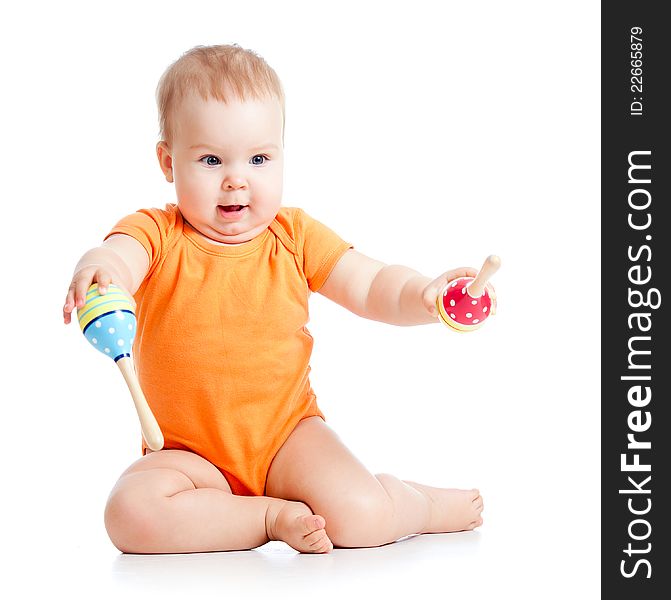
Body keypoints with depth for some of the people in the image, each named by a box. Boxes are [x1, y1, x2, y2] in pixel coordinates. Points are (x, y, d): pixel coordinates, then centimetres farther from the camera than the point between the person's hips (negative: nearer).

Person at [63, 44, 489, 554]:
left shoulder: (295, 236, 1)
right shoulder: (158, 235, -8)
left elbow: (370, 287, -1)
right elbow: (120, 254, -29)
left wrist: (426, 297, -24)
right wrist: (97, 269, -56)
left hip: (288, 438, 1)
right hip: (189, 453, 0)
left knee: (360, 518, -25)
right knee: (131, 514, -30)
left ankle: (422, 503, 10)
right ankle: (273, 516, -15)